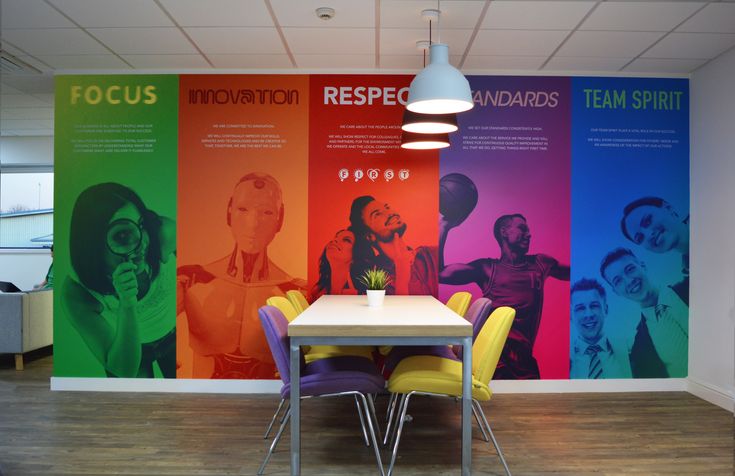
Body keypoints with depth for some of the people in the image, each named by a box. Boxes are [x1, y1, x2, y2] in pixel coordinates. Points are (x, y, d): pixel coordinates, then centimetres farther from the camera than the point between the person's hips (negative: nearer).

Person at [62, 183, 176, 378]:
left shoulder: (163, 234, -36)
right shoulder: (76, 293, -33)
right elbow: (125, 370, -34)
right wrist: (127, 306, -48)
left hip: (173, 333, 1)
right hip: (126, 350, -1)